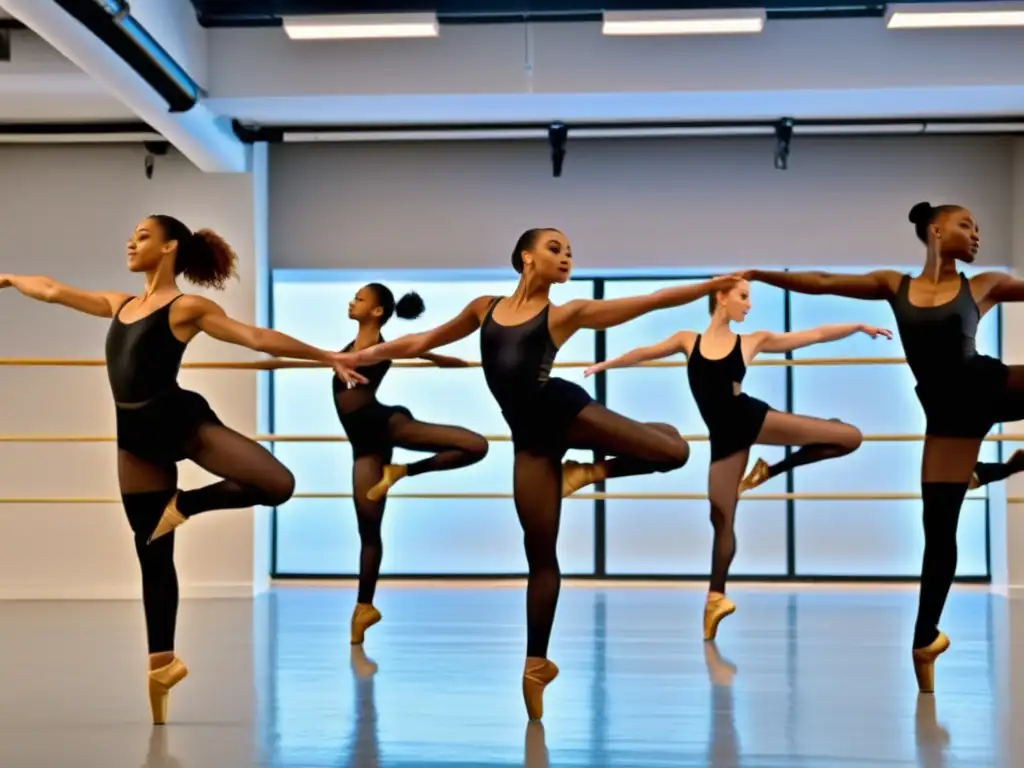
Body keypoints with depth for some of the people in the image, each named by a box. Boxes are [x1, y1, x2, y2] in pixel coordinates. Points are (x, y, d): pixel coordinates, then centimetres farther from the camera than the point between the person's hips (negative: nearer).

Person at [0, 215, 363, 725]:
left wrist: (327, 358, -13)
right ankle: (161, 662, 18)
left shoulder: (188, 308, -5)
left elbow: (257, 337, -9)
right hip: (137, 435, 5)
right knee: (152, 554, 8)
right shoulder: (118, 304, 15)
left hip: (182, 420, -5)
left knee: (278, 484, -28)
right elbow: (54, 292, 27)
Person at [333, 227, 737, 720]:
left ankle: (593, 470, 12)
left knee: (674, 449, -13)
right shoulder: (484, 307, 11)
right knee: (540, 555, -1)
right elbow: (424, 341, 22)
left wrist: (711, 285, -7)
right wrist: (365, 355, 21)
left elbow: (651, 301, 0)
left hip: (565, 408, 0)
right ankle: (536, 663, 11)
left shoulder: (567, 313, 4)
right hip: (530, 434, 0)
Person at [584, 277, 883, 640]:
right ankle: (716, 596, 15)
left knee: (850, 437, -5)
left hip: (754, 418, 1)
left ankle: (769, 471, 6)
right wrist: (605, 364, 20)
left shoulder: (753, 340, 4)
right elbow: (644, 353, 15)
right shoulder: (689, 340, 5)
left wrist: (860, 326, 6)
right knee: (721, 518, 1)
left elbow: (817, 335, 7)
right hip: (725, 436, -1)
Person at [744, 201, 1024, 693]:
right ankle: (924, 640, 14)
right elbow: (822, 282, 5)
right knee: (939, 531, 1)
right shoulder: (895, 286, 6)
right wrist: (757, 273, 2)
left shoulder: (984, 285, 6)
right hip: (949, 413, 0)